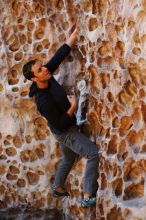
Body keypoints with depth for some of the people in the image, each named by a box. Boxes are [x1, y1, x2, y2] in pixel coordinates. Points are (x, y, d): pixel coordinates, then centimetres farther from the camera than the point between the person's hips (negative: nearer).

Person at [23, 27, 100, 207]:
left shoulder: (47, 76, -15)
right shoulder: (43, 101, -35)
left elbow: (61, 54, -10)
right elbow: (60, 124, -28)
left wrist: (75, 34, -12)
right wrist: (73, 107, -22)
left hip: (67, 129, 9)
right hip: (65, 133, -9)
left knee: (68, 159, 27)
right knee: (94, 153, -16)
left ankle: (58, 188, 47)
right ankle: (88, 197, -16)